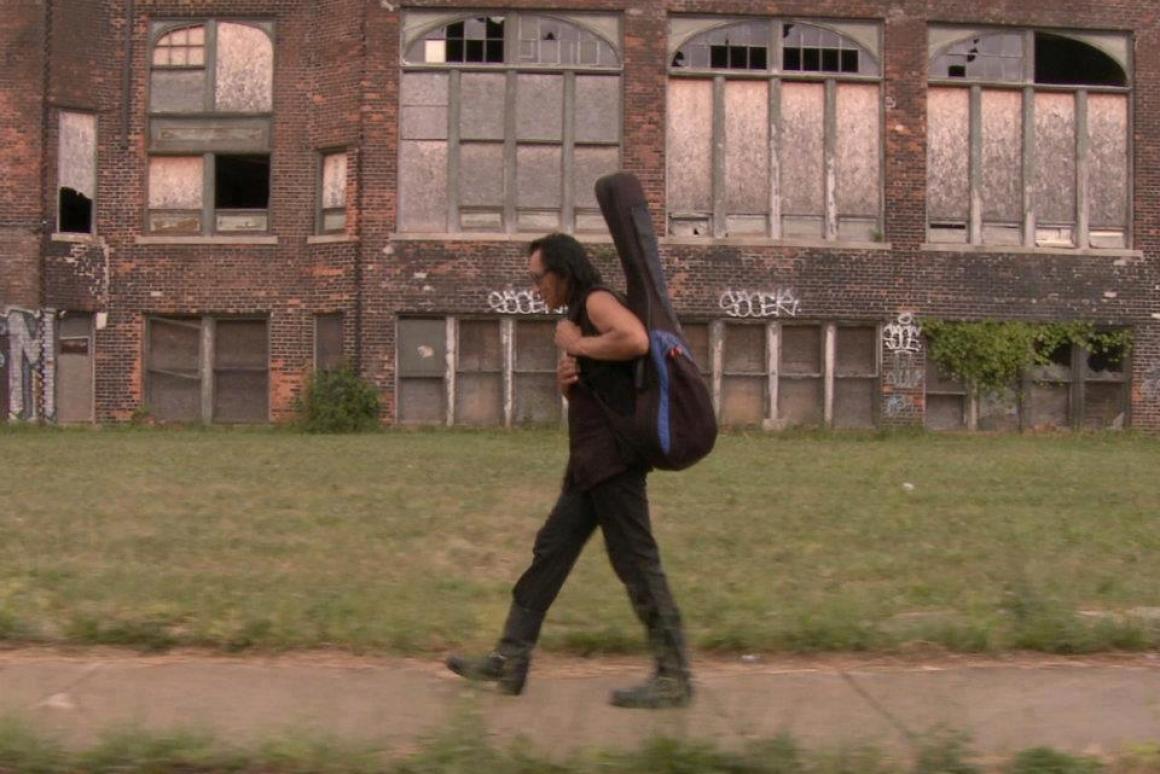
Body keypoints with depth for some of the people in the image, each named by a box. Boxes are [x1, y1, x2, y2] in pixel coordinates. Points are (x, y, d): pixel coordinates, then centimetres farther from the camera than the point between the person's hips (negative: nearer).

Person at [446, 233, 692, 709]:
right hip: (589, 463, 10)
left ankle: (674, 678, 0)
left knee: (635, 563, -7)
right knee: (549, 553, 9)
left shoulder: (597, 300, -8)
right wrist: (565, 379, 4)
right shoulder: (578, 317, 21)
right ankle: (510, 661, 14)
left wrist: (576, 345, -14)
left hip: (613, 459, -10)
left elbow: (636, 340, -29)